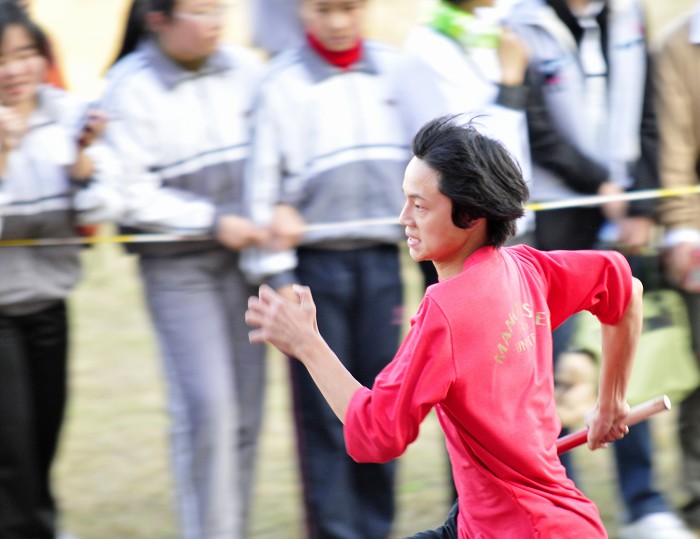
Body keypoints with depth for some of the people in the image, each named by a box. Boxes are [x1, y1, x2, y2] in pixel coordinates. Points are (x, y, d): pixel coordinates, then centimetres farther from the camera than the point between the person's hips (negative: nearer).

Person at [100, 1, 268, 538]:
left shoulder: (243, 69, 3)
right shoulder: (129, 87, -9)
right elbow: (132, 195, -10)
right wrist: (214, 222, -12)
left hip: (244, 254, 4)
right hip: (176, 265, -4)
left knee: (246, 409, 6)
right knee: (206, 407, -13)